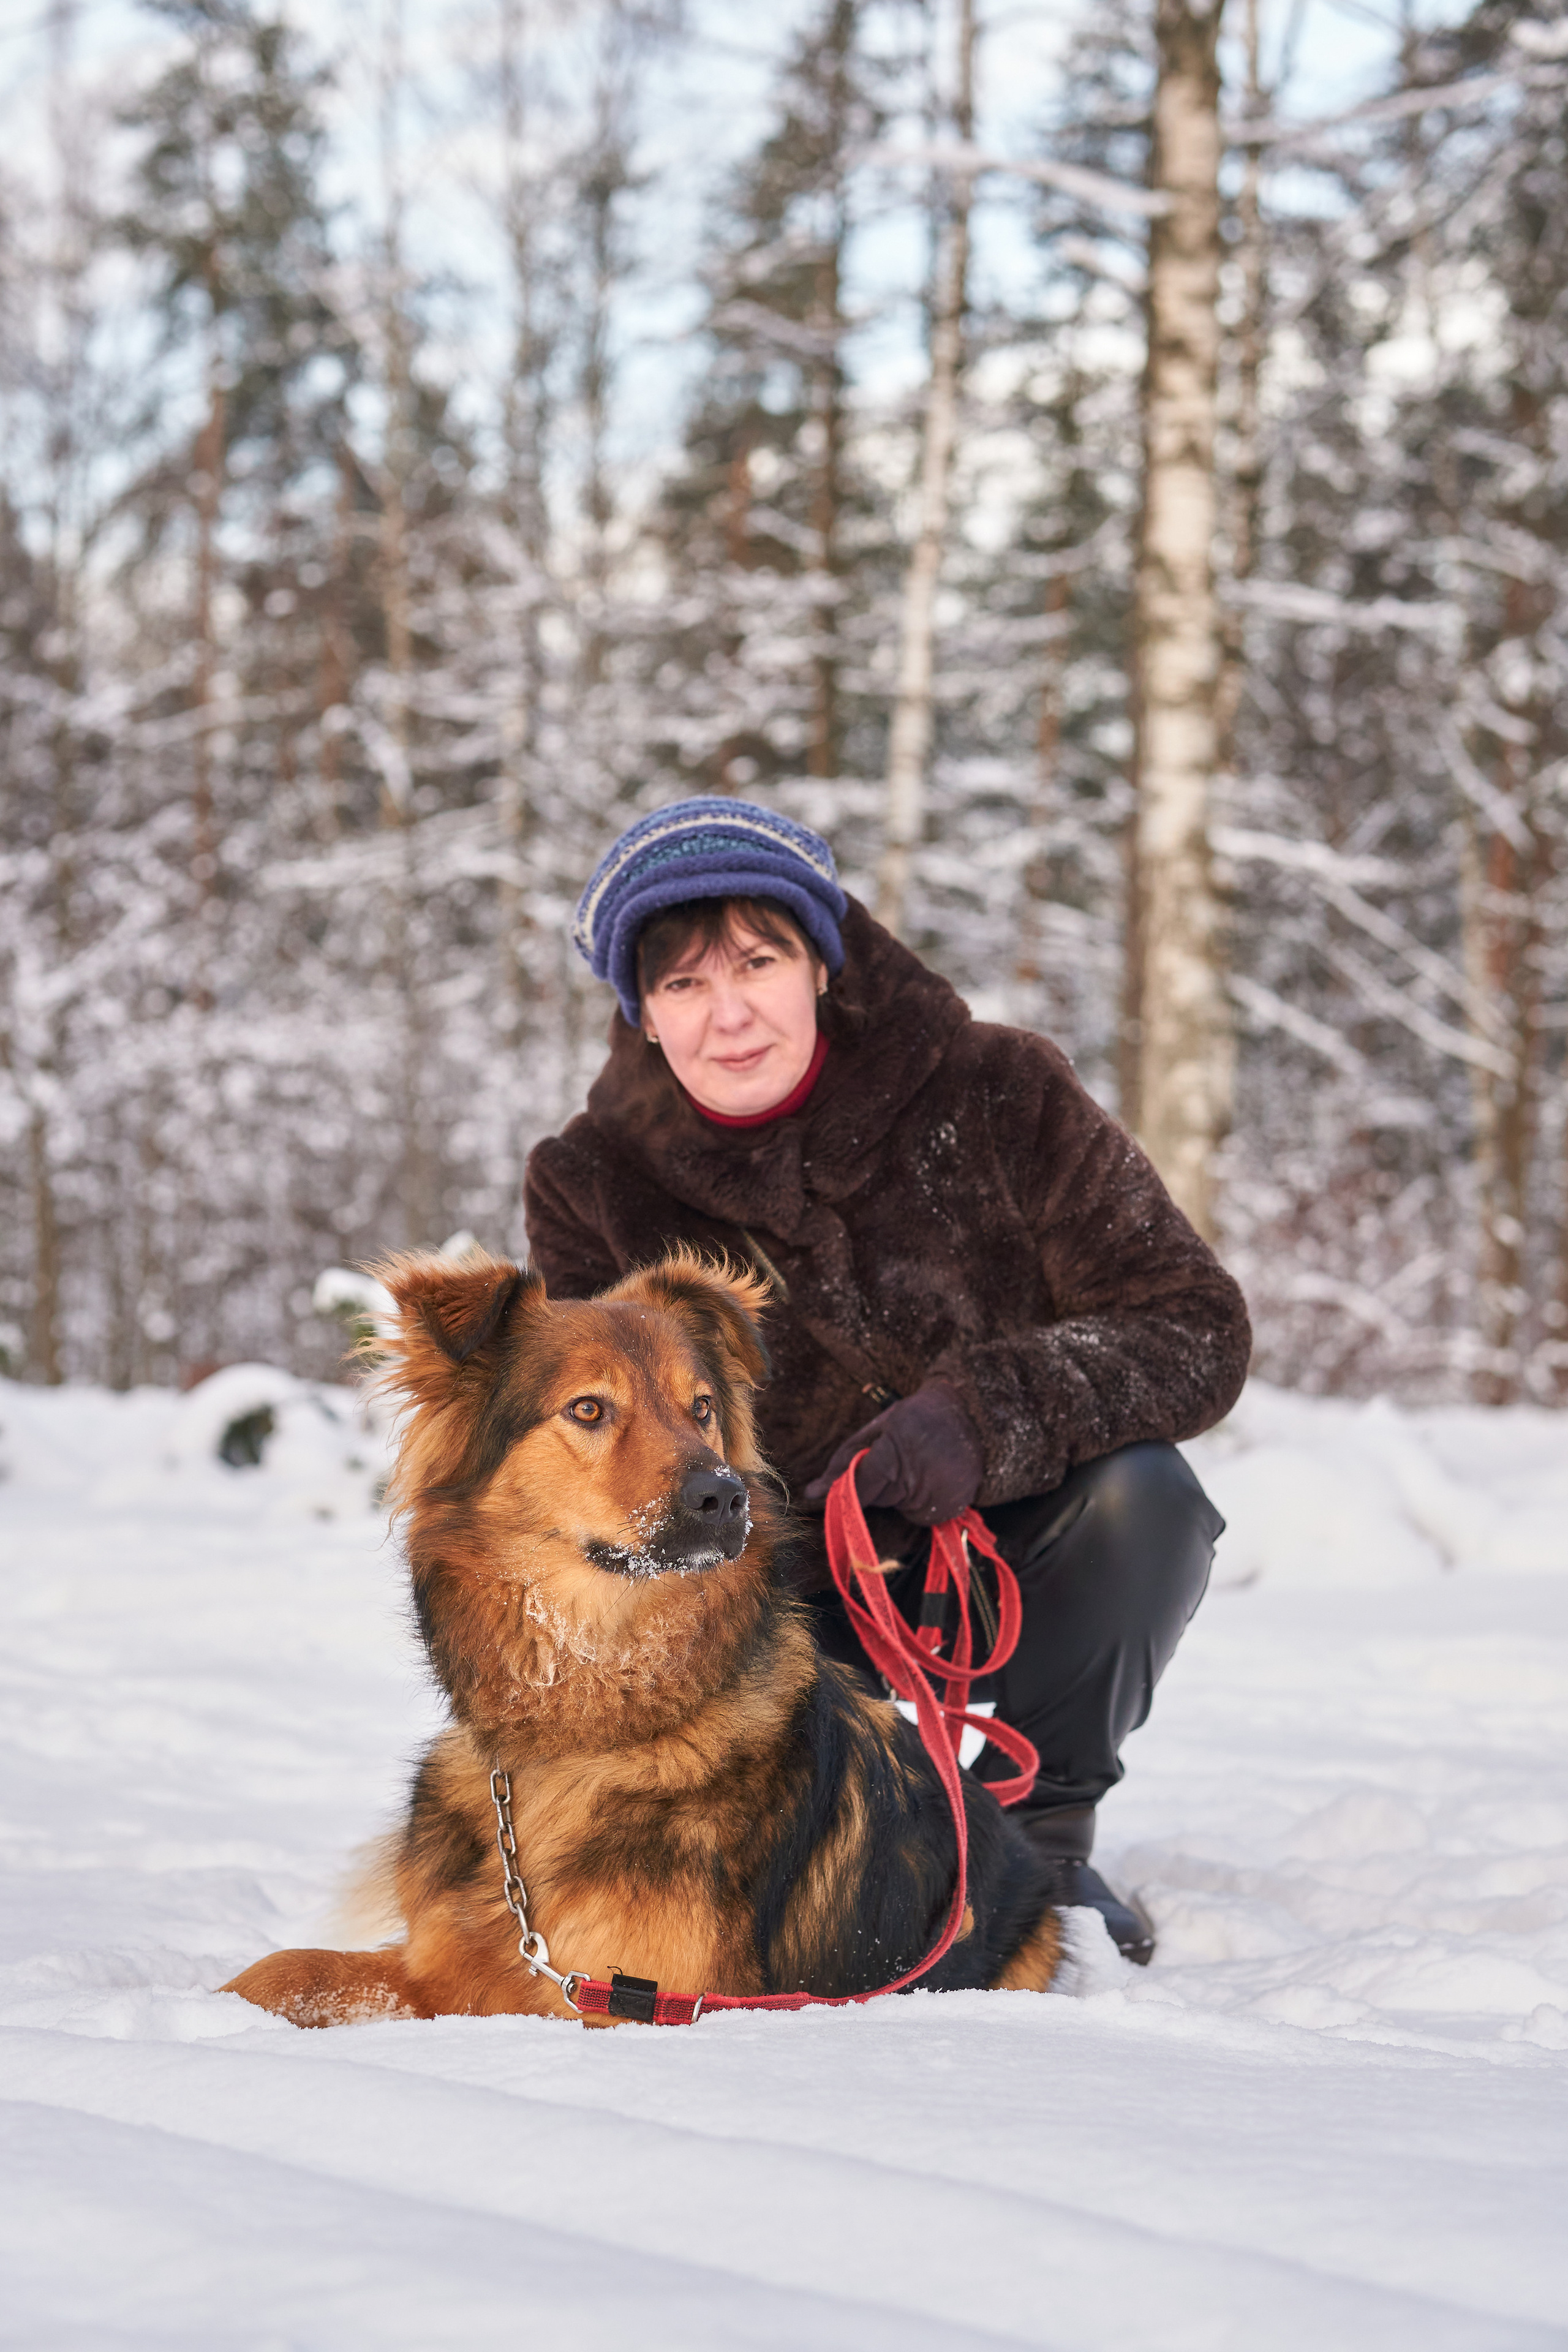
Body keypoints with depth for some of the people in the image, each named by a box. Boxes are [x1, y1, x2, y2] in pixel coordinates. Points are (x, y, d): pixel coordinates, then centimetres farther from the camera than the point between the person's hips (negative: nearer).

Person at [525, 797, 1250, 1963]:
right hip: (800, 1601, 0)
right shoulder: (592, 1191, -8)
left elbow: (1197, 1325, -18)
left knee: (1137, 1490, -31)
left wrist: (986, 1415, -35)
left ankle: (1040, 1830, -7)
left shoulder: (1000, 1097, -15)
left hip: (1014, 1565, 0)